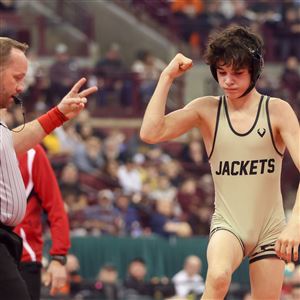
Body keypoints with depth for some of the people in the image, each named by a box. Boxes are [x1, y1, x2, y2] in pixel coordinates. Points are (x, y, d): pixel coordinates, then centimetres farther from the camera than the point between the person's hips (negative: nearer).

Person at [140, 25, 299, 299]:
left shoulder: (277, 111, -7)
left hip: (271, 229, 1)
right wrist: (167, 77, -14)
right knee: (219, 276, -33)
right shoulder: (207, 110, -2)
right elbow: (150, 133, -14)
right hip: (228, 225, -1)